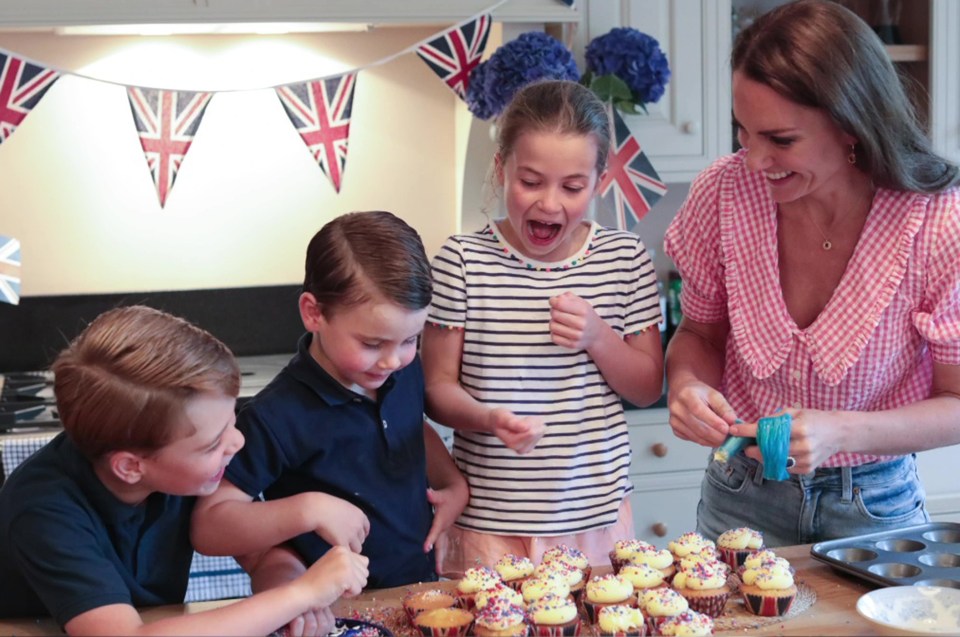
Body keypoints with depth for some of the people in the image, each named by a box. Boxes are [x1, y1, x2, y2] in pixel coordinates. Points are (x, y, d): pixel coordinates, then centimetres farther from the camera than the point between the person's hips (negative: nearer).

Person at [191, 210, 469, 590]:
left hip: (421, 590, 3)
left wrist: (454, 484, 9)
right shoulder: (278, 418, -18)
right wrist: (309, 510, -26)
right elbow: (207, 528, -16)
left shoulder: (405, 373, 2)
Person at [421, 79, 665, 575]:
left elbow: (649, 389, 6)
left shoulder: (625, 258, 1)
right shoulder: (462, 261, -6)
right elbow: (438, 386, -3)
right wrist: (488, 418, -24)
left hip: (597, 515, 2)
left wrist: (599, 338, -13)